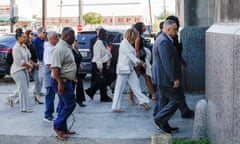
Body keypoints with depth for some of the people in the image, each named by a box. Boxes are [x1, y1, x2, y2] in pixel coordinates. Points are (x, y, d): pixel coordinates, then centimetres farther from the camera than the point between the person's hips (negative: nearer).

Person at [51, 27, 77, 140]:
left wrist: (72, 78, 23)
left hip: (66, 81, 10)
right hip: (62, 81, -10)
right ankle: (57, 126, 2)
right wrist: (60, 83, -28)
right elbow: (55, 68, -25)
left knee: (64, 105, 14)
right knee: (70, 104, -7)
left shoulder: (66, 47, 12)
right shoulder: (60, 48, -20)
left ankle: (63, 129, 22)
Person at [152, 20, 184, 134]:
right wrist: (174, 79, -24)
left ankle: (164, 125, 23)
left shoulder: (162, 39, 15)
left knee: (165, 101, 15)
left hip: (162, 77, 11)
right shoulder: (164, 41, -19)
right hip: (165, 78, -11)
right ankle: (160, 118, -3)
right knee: (178, 99, -5)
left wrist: (174, 77, 24)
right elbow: (167, 62, -25)